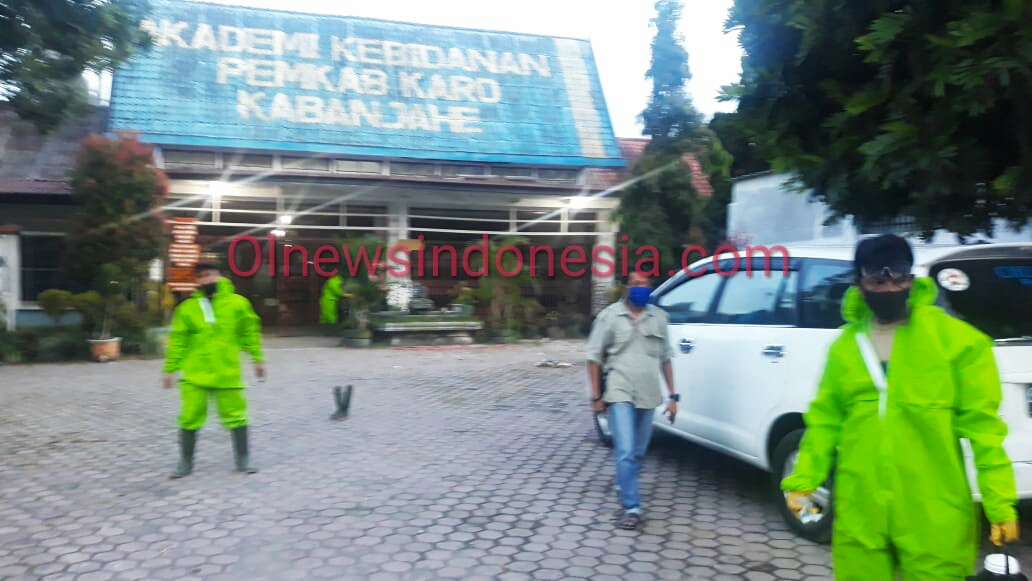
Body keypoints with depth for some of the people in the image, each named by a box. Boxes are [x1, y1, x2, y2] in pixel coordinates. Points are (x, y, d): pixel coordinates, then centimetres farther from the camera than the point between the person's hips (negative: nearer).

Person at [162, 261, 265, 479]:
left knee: (236, 416, 6)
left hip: (227, 374, 0)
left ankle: (243, 459, 20)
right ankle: (186, 462, 20)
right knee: (190, 418, 3)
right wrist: (170, 369, 2)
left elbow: (250, 332, 7)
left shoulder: (237, 303, -1)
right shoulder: (187, 308, -1)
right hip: (195, 375, 0)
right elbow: (177, 341, 3)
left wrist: (257, 358, 8)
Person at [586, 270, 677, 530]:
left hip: (648, 397, 4)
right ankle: (631, 507, -5)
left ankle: (625, 488, 40)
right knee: (625, 452, -12)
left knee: (638, 453, 15)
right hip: (619, 394, -4)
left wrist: (672, 396, 9)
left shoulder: (659, 317, 7)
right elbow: (594, 357, -2)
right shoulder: (609, 316, -4)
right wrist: (596, 396, -6)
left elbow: (665, 359, 13)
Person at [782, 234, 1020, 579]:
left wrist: (1000, 503, -6)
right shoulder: (844, 345, 5)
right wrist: (803, 480, 4)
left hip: (933, 516, -3)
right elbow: (825, 420, 10)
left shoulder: (957, 340, -4)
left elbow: (980, 424, -4)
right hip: (858, 513, 3)